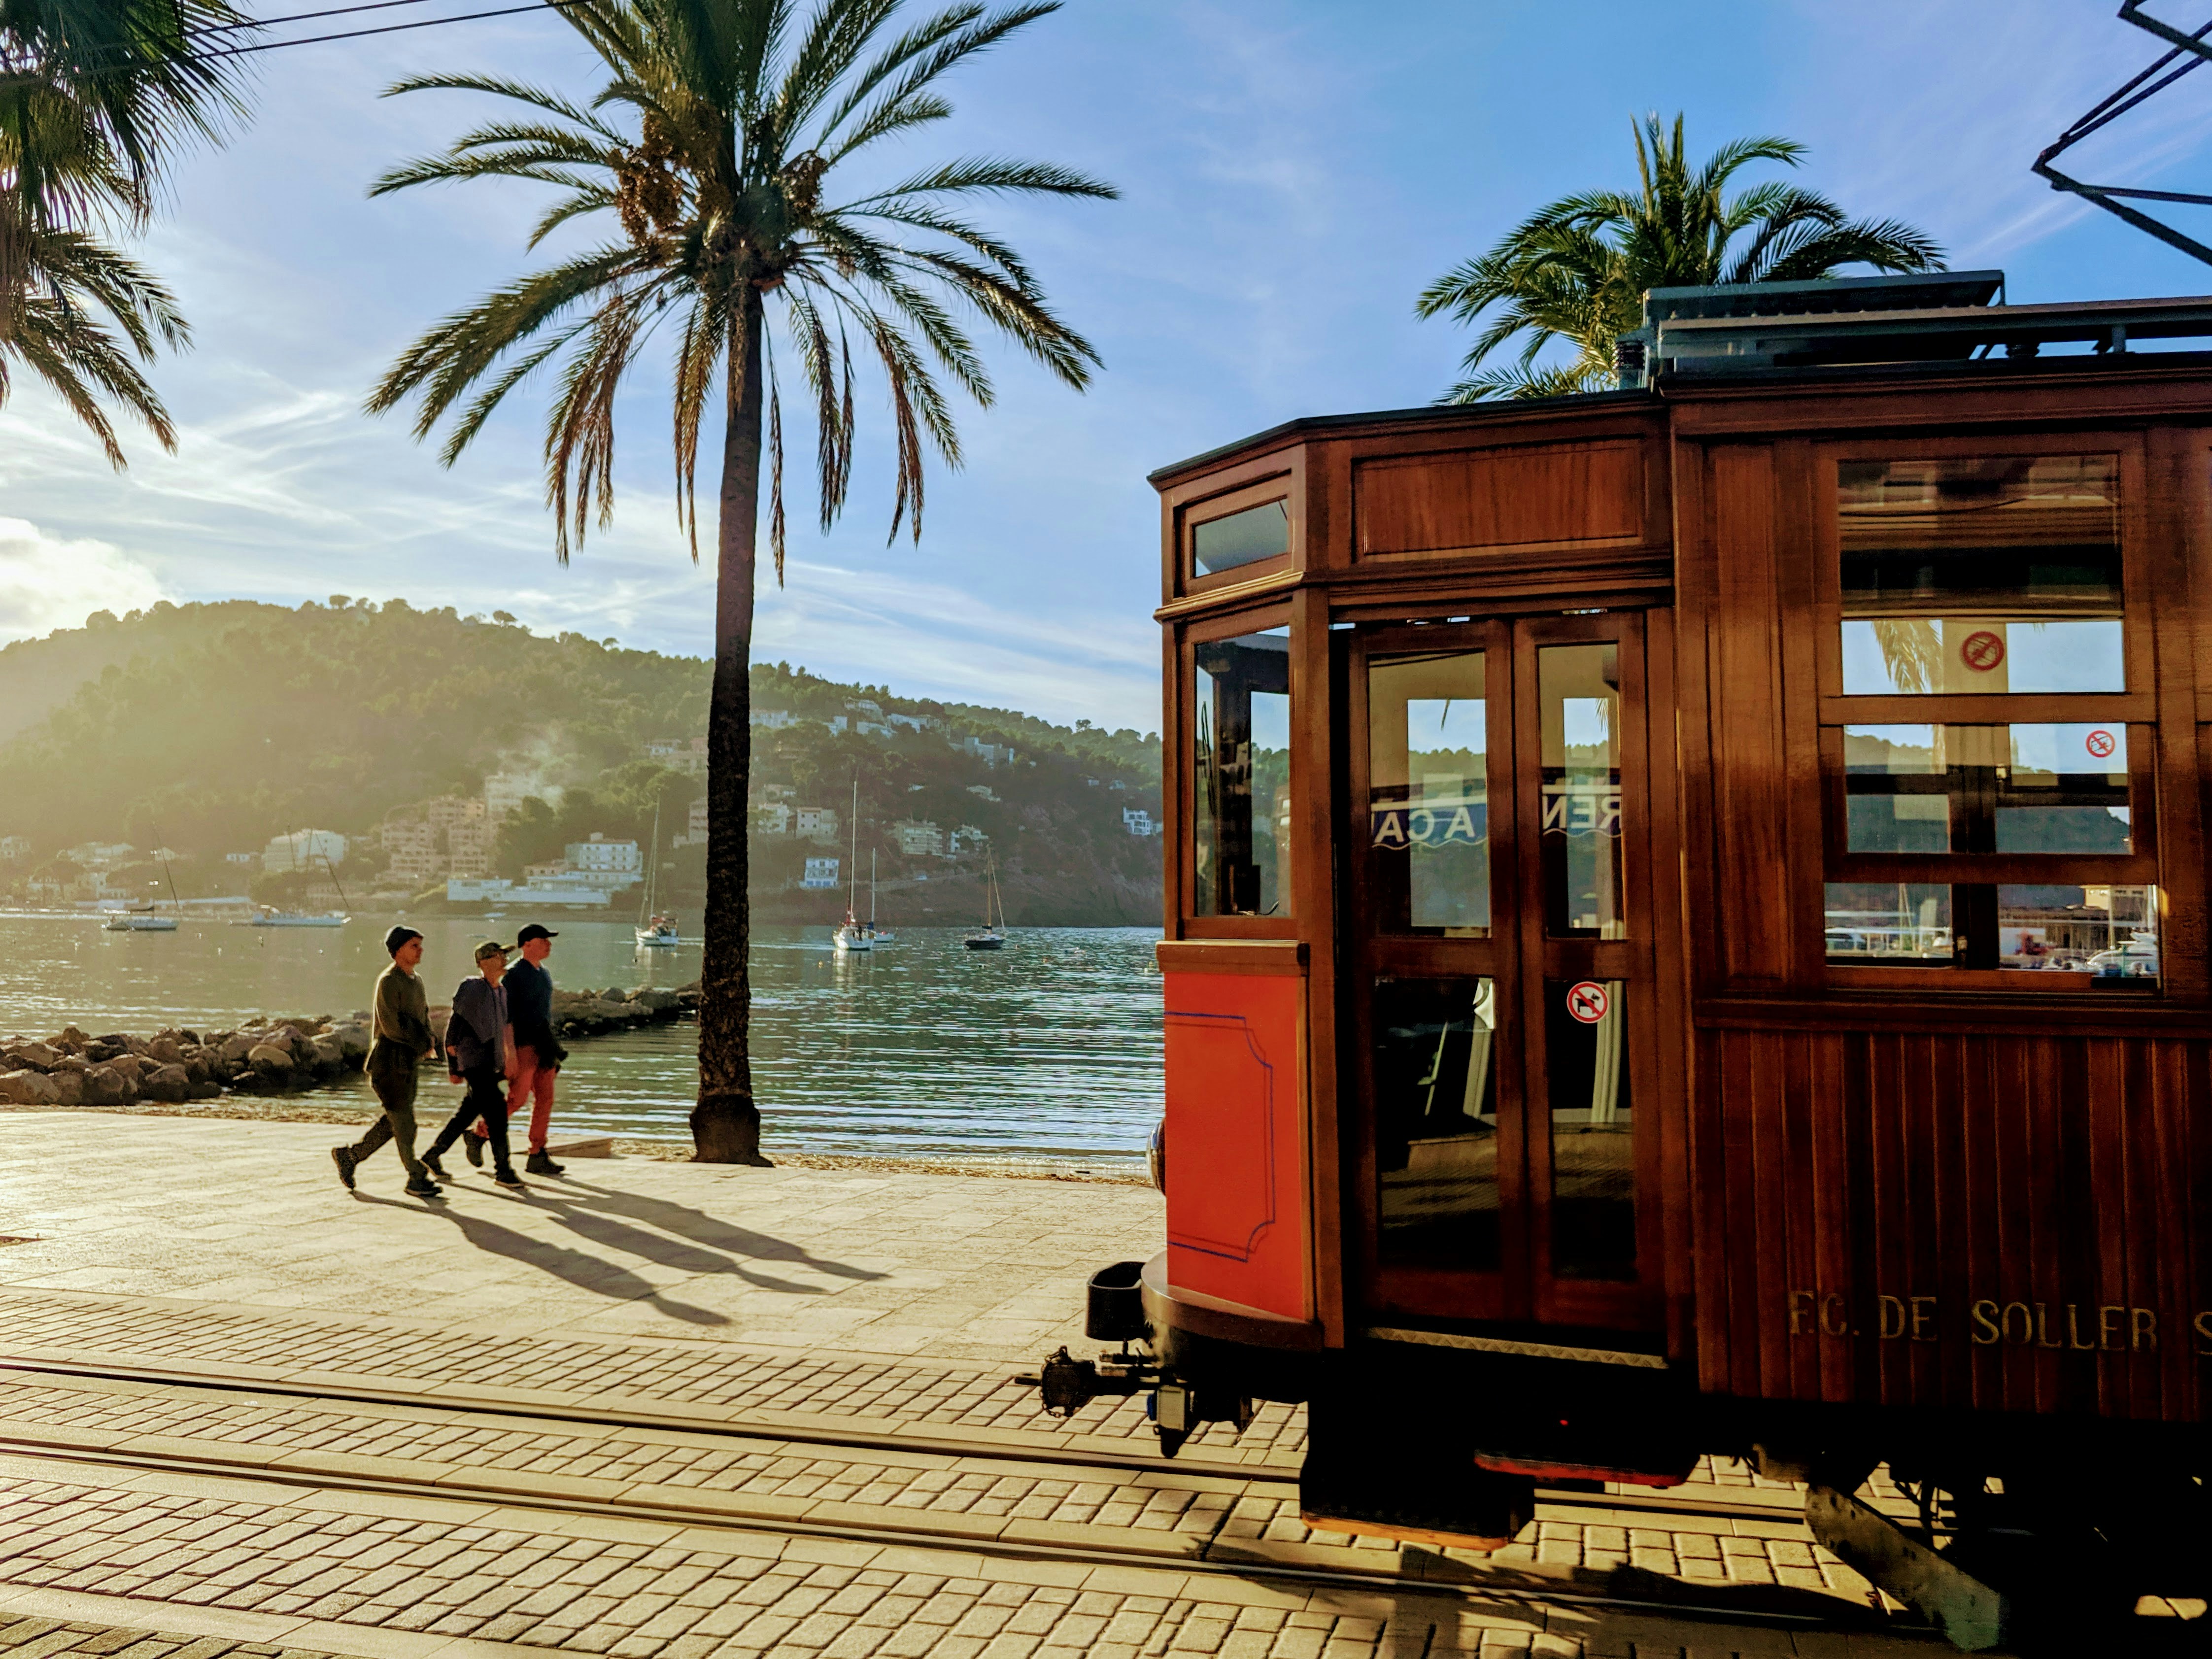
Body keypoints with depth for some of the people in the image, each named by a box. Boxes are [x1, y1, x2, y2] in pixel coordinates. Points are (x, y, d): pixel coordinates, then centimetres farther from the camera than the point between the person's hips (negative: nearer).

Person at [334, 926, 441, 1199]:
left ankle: (350, 1155, 27)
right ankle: (417, 1177, 1)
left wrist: (428, 1039, 0)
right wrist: (424, 1041, -10)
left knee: (393, 1122, 12)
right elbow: (392, 1026, -19)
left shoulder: (416, 981, 15)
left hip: (408, 1061, 9)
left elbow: (423, 1018, 21)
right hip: (389, 1061, -9)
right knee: (404, 1120, -5)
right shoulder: (389, 981, -13)